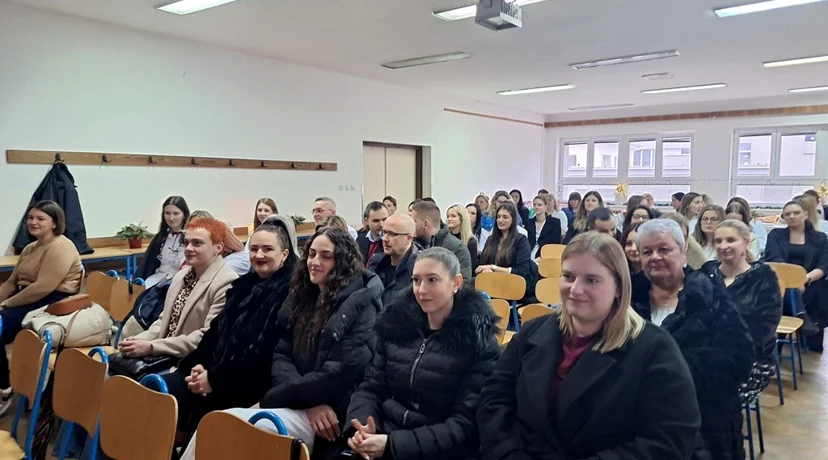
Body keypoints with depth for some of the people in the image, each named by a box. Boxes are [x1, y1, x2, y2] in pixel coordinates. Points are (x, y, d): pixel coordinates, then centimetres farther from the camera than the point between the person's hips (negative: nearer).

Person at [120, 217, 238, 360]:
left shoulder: (227, 284, -17)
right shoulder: (181, 275, 11)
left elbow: (207, 338, -20)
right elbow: (165, 320, 15)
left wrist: (151, 347, -20)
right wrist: (141, 339, -4)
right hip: (163, 356, 7)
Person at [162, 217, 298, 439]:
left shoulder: (288, 293, -11)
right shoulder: (246, 284, 15)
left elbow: (264, 353, -18)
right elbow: (217, 329, 15)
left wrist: (215, 378, -16)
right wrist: (200, 365, -1)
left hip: (249, 386, -8)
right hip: (213, 373, 8)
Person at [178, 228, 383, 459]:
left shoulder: (361, 305, -7)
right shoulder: (306, 298, 15)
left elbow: (340, 374, -16)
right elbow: (281, 356, 8)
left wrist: (269, 400, -12)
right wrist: (308, 400, -13)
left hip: (331, 415, -6)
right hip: (299, 405, 6)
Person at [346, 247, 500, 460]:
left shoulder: (479, 343, -9)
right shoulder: (396, 322, 4)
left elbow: (465, 425, -12)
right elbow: (372, 386, 7)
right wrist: (361, 425, -13)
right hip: (382, 437, 4)